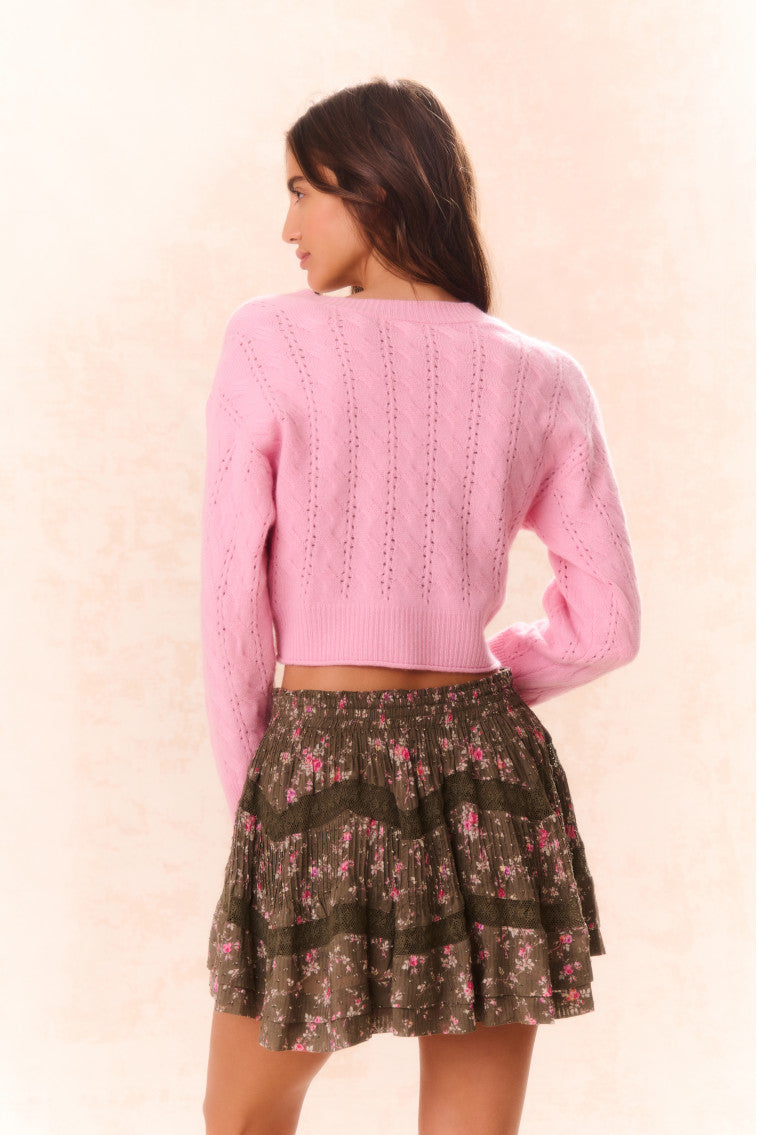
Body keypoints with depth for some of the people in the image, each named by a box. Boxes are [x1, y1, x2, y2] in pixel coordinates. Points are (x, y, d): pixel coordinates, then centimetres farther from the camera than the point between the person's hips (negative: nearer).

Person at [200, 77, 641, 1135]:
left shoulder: (271, 342, -6)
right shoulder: (543, 380, 2)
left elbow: (234, 600, -5)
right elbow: (605, 624, 5)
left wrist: (248, 785, 8)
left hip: (317, 768, -2)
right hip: (492, 772, 3)